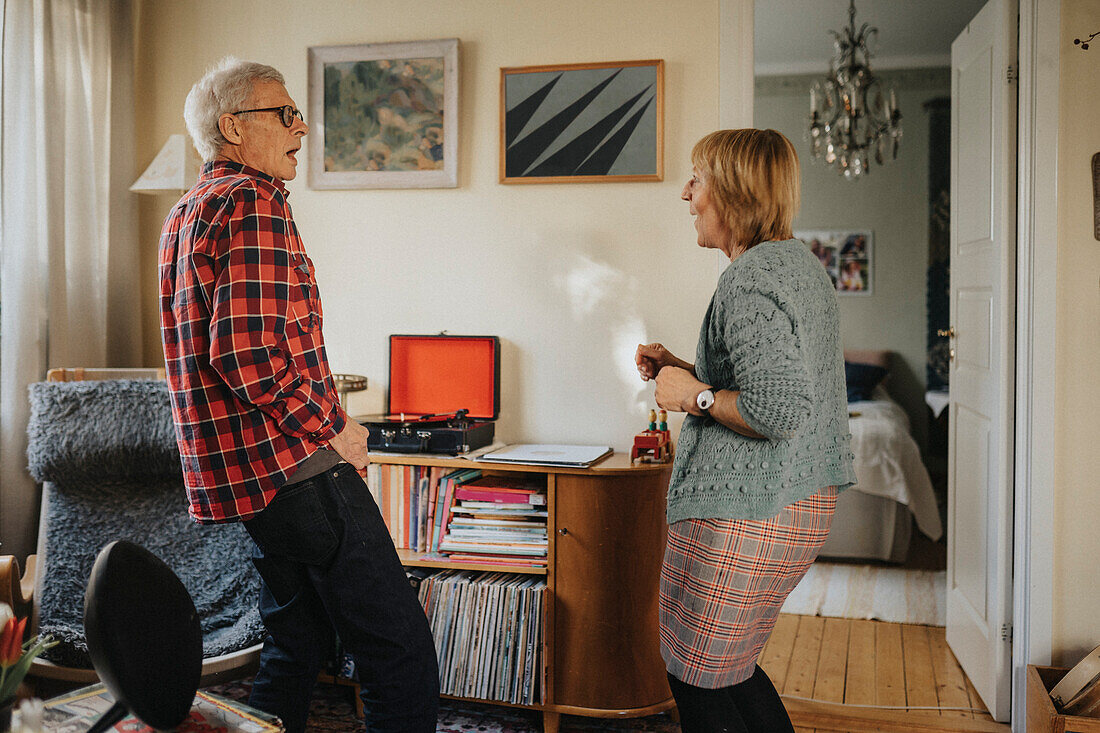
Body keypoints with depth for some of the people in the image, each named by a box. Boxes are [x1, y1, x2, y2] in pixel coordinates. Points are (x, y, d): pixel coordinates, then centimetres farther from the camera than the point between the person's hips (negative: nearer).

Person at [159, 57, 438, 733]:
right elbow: (252, 353, -25)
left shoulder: (187, 213, 19)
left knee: (299, 642, 20)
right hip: (296, 468, -10)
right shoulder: (254, 202, -13)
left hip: (233, 470, 10)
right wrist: (333, 430, -11)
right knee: (402, 651, -4)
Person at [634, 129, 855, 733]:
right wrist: (684, 370, 15)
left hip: (743, 517, -11)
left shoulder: (750, 279, -18)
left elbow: (779, 410, -28)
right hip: (802, 503, 11)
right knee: (727, 668, 23)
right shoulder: (798, 262, 15)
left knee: (698, 684, 5)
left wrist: (695, 396, -13)